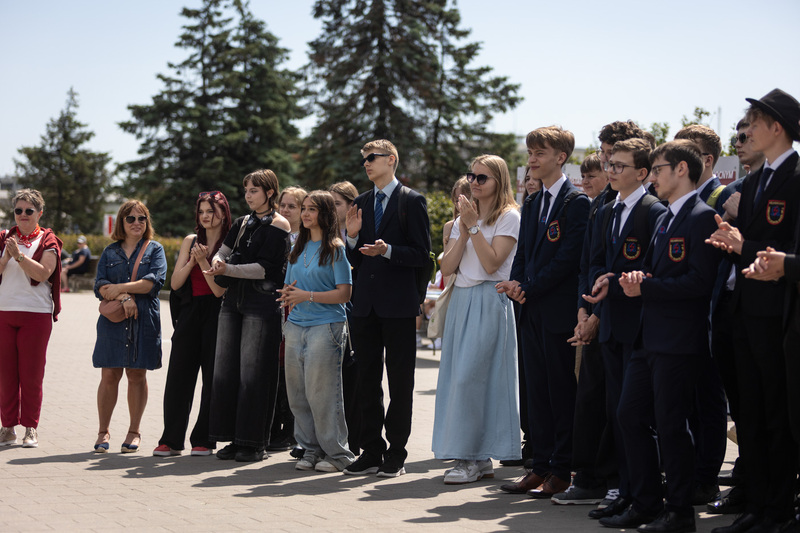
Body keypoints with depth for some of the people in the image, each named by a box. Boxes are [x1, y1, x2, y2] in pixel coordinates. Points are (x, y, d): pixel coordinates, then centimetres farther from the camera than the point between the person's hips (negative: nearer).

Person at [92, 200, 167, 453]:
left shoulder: (155, 250, 8)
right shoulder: (110, 252, 13)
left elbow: (155, 280, -8)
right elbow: (100, 286, 2)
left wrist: (120, 287, -11)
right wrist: (124, 298, -15)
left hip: (144, 321, -1)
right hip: (113, 320, 1)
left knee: (137, 376, 3)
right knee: (109, 376, -1)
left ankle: (134, 431, 12)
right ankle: (103, 432, 6)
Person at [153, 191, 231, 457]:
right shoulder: (191, 241, 10)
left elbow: (221, 290, -11)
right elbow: (175, 283, 4)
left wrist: (203, 261, -17)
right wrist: (192, 261, -9)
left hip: (216, 313, -4)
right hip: (190, 313, 4)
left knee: (212, 378, 1)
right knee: (178, 377, 1)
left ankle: (203, 440, 10)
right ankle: (171, 440, 7)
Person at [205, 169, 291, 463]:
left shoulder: (278, 224, -4)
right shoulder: (243, 223, 17)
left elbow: (264, 268, -12)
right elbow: (223, 251, 10)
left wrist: (228, 269, -18)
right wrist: (216, 263, -12)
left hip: (262, 303, -7)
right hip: (234, 300, 7)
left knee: (253, 371, -8)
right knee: (227, 369, 4)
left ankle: (253, 442, -2)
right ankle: (235, 439, 11)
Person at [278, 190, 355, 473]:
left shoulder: (335, 248, -3)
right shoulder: (299, 248, 16)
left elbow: (344, 293, -9)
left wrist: (307, 296, -14)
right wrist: (288, 296, -1)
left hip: (326, 325, -6)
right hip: (296, 326, 6)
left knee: (322, 393, -7)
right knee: (297, 394, 4)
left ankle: (337, 453, 1)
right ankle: (311, 449, 14)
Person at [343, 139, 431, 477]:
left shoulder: (411, 201, -2)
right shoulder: (361, 203, 15)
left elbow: (421, 254, -7)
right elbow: (355, 260, 15)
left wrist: (388, 250, -21)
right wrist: (352, 237, -3)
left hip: (398, 306, -6)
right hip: (366, 305, 6)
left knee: (400, 383, 0)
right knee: (367, 382, 8)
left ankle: (396, 455, 5)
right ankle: (371, 452, 14)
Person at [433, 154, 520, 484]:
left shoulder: (509, 217, -4)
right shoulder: (463, 218, 16)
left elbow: (492, 263, -15)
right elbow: (447, 268, 7)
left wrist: (474, 226, -14)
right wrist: (464, 231, -4)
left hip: (489, 303, -7)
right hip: (461, 300, 7)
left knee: (470, 376, -12)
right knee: (457, 376, 4)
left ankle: (472, 459, -6)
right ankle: (479, 459, 10)